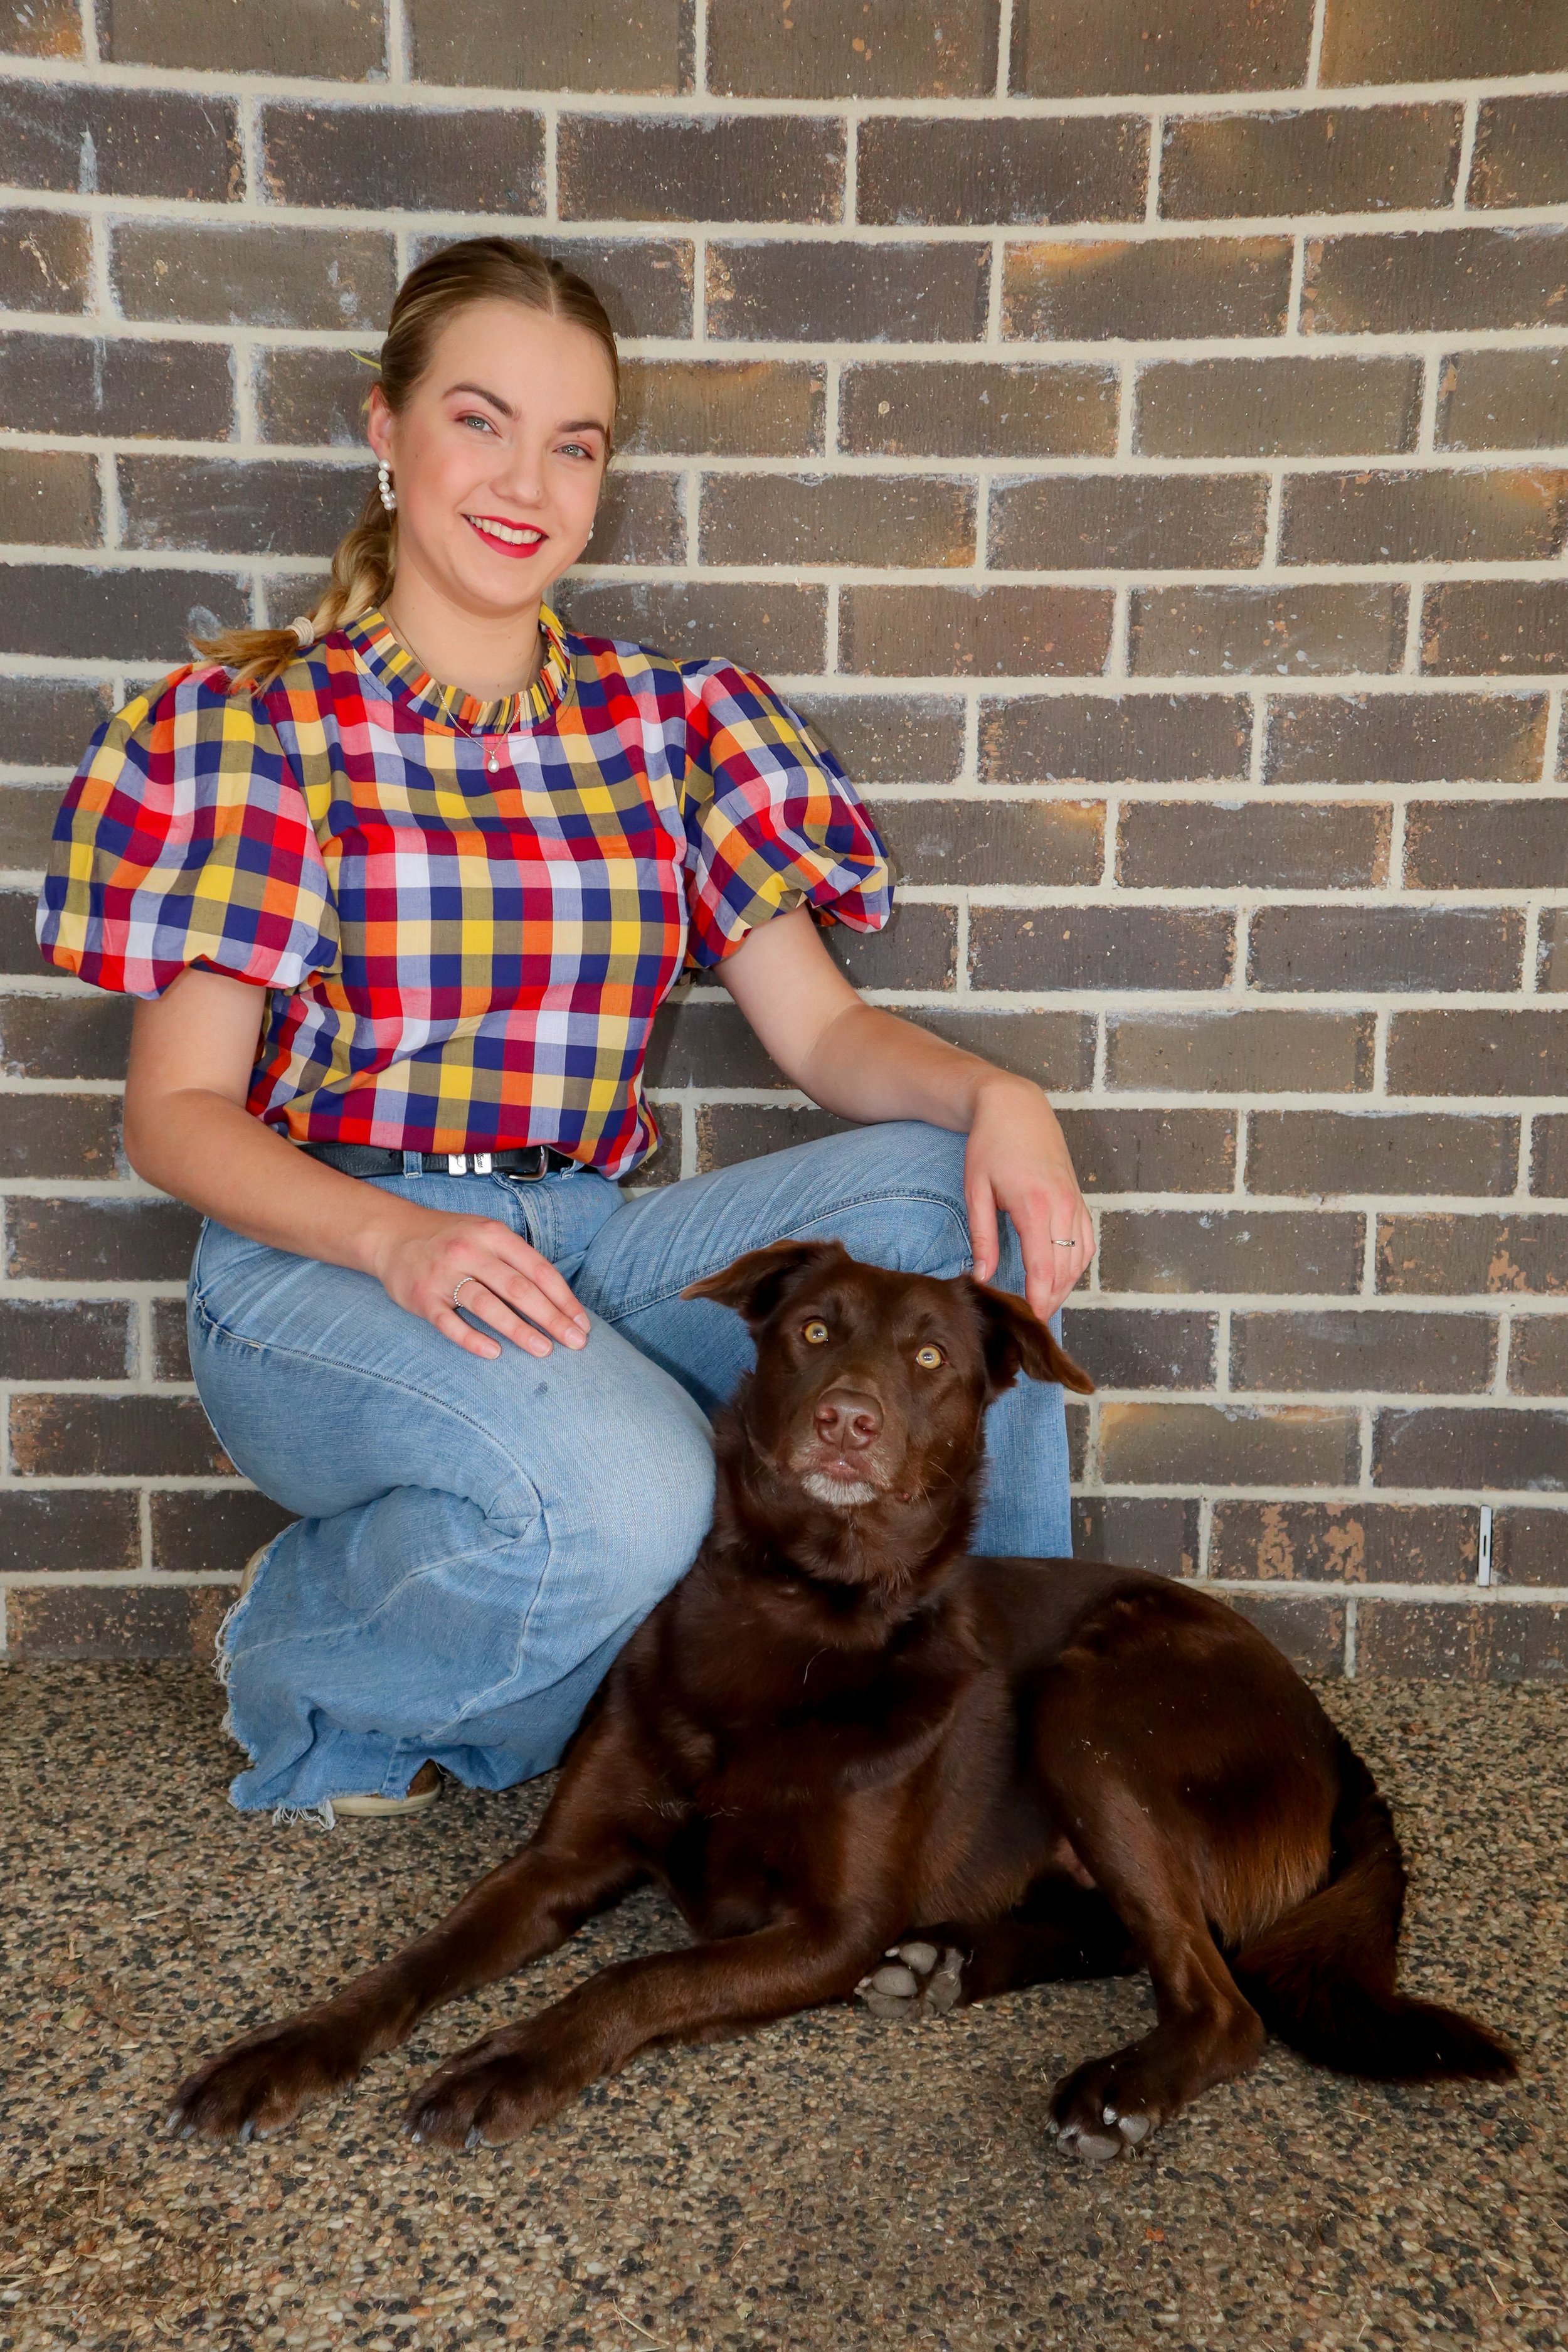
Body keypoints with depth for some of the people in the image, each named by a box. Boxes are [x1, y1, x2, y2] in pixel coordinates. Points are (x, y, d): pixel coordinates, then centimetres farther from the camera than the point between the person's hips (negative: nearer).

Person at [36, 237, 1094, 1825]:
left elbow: (823, 1029, 4)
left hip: (588, 1247, 4)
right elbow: (176, 1112, -6)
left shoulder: (666, 720, 10)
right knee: (621, 1499, -33)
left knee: (956, 1202, -18)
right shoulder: (258, 722, -1)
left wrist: (992, 1094, -18)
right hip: (323, 1265, -4)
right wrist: (395, 1238, -25)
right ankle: (295, 1662, 1)